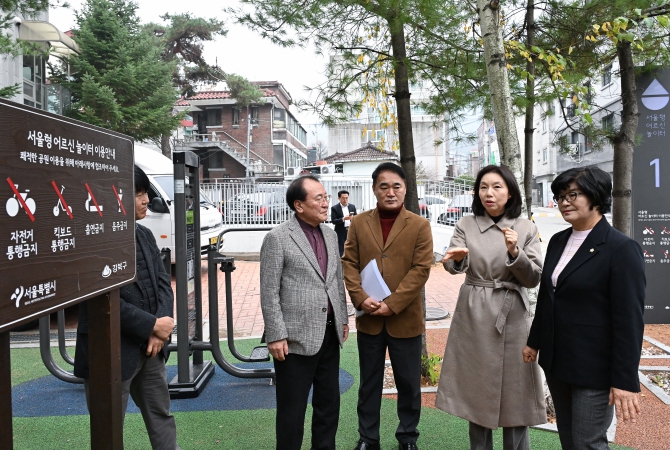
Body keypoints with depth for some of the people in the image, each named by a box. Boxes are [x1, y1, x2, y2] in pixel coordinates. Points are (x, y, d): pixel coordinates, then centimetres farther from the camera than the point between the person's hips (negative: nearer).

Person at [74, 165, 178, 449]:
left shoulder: (144, 235, 9)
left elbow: (162, 282, 6)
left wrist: (160, 329, -9)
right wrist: (153, 325, -16)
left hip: (149, 348, 7)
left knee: (161, 417, 19)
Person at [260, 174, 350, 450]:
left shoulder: (330, 235, 9)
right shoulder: (278, 238, -11)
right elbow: (269, 293, -12)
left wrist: (343, 319, 14)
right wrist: (276, 336, -15)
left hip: (329, 334, 7)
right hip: (297, 337, -6)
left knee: (329, 403, 18)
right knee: (292, 408, 8)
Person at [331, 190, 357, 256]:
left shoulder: (352, 206, 9)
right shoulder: (334, 208, -3)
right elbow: (333, 221, -10)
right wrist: (343, 219, -24)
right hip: (341, 233, -4)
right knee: (341, 250, -4)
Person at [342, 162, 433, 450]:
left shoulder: (420, 226, -3)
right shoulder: (359, 223, 4)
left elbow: (421, 269, -10)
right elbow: (349, 263, 1)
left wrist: (392, 305, -17)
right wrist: (360, 298, -15)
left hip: (405, 319, -1)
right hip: (369, 319, 2)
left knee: (408, 382, 13)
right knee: (369, 382, 15)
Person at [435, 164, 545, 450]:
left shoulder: (526, 228, 0)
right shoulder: (466, 225, 1)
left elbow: (533, 279, -5)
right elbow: (456, 266, -15)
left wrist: (515, 253, -22)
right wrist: (455, 259, -38)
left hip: (511, 317, -1)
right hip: (473, 316, 1)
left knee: (514, 394, 5)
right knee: (476, 392, 11)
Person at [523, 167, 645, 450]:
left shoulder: (622, 248, -15)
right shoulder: (558, 241, 7)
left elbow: (630, 319, -17)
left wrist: (625, 381, -19)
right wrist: (534, 341, 17)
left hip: (593, 367, -7)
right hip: (556, 361, 7)